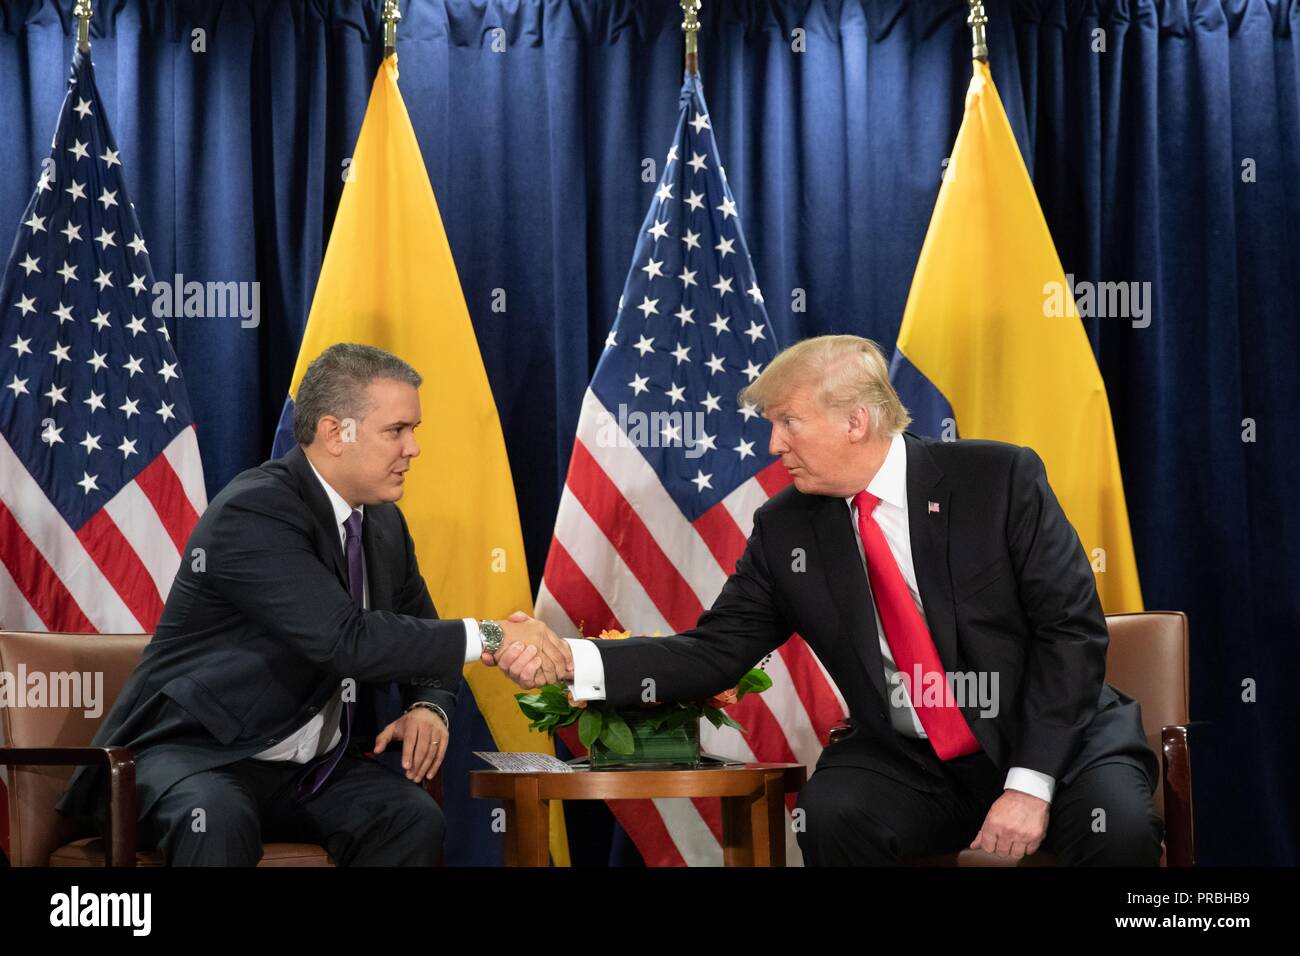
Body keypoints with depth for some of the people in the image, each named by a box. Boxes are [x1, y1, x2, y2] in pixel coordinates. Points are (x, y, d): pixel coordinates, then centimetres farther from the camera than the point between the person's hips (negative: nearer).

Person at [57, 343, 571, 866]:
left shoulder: (385, 524, 8)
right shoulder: (254, 512, -18)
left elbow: (421, 643, 17)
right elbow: (345, 640, -29)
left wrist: (430, 707, -7)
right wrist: (487, 637, -26)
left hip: (313, 765, 7)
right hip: (199, 754, -7)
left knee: (415, 818, -22)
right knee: (219, 820, -39)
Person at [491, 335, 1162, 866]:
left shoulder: (1000, 479, -8)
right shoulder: (785, 529, 1)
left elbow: (1072, 630, -10)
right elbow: (712, 654, 0)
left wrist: (1030, 782, -20)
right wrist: (571, 659, -16)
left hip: (1054, 737, -2)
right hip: (906, 762, 2)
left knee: (1118, 828, -32)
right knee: (832, 815, -30)